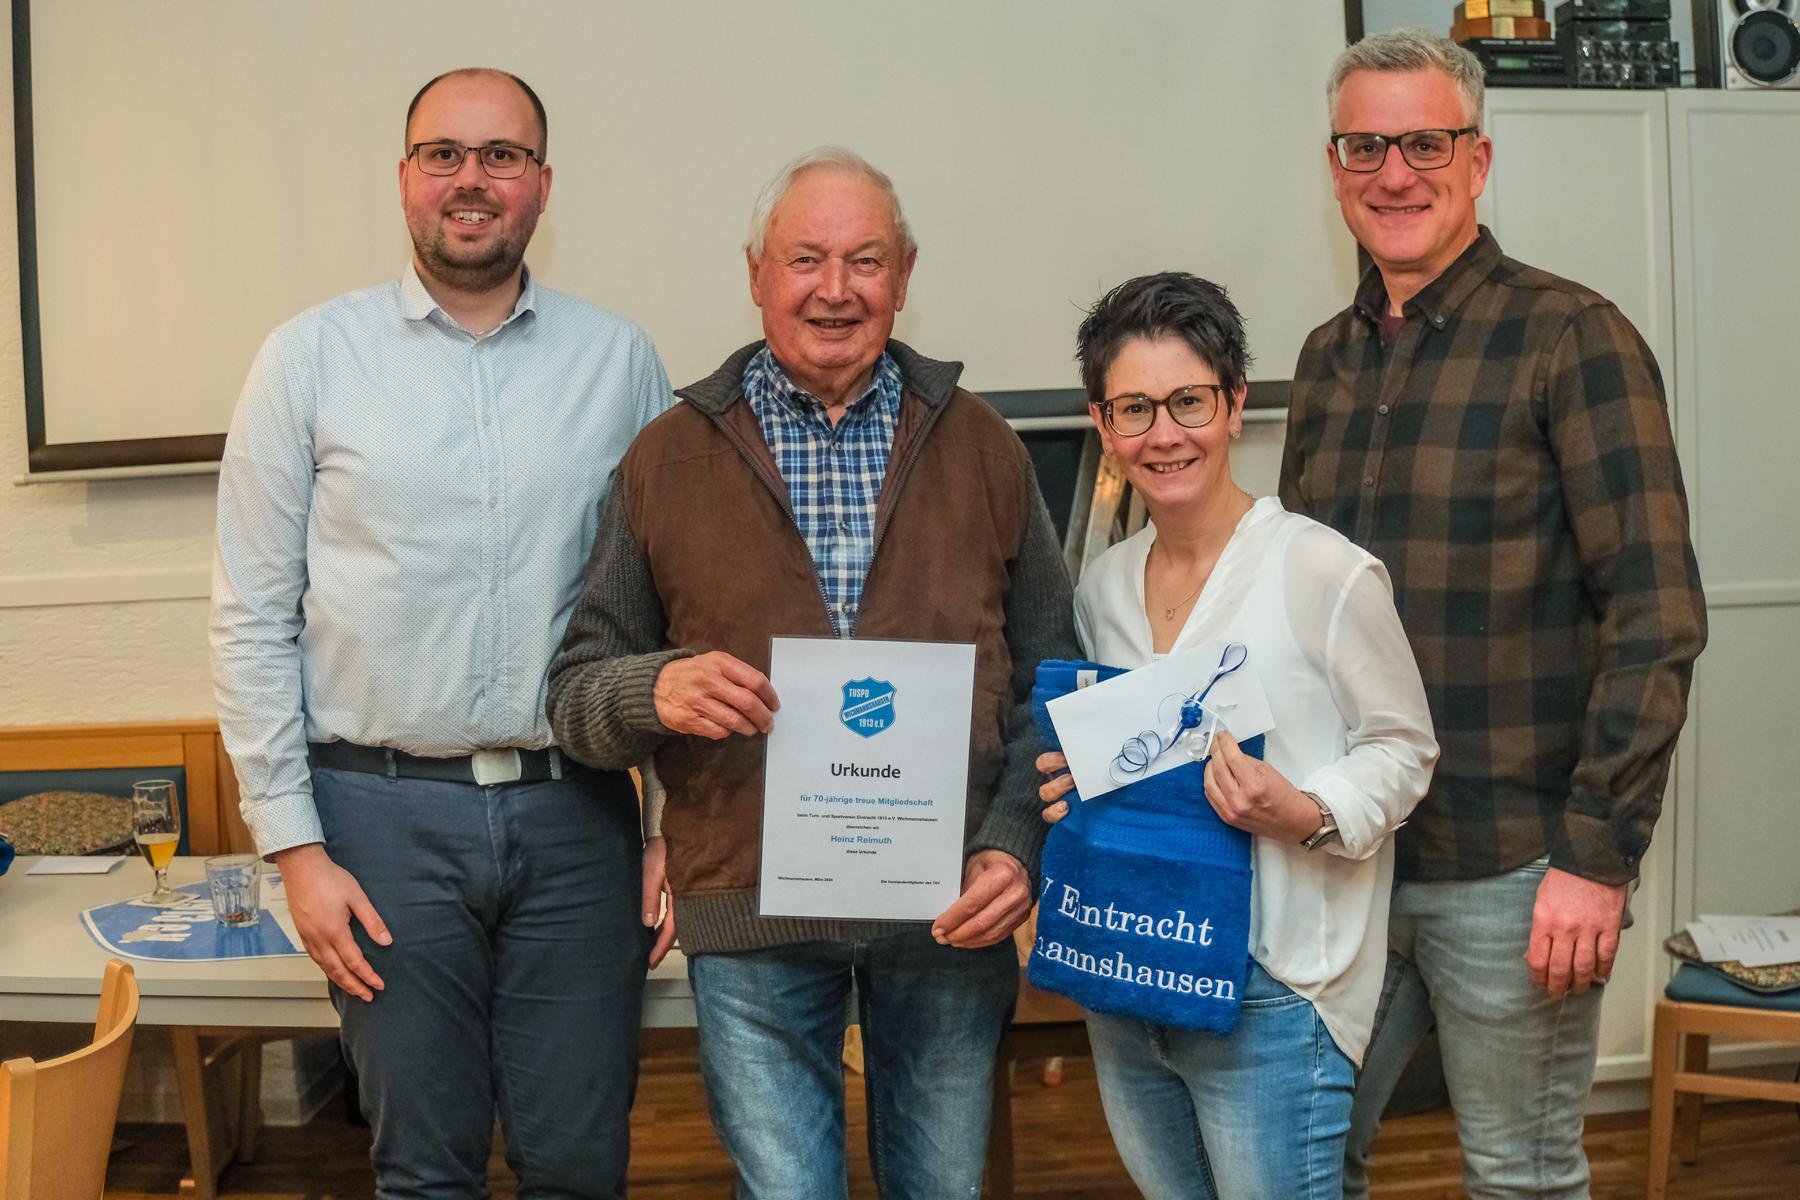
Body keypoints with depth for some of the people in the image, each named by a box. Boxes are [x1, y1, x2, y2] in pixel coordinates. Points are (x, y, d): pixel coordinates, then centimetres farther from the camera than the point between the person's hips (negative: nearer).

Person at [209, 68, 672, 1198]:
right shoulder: (311, 356, 1)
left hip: (576, 814, 1)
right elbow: (253, 618, 1)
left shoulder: (620, 360, 4)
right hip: (387, 816, -1)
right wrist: (296, 847, -3)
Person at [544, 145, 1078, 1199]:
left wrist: (1015, 846, -9)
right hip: (753, 917, -1)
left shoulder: (981, 447, 6)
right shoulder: (669, 458, 2)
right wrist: (655, 690, -19)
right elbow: (578, 688, 3)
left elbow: (1048, 683, 6)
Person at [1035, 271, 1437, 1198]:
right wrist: (1067, 787, -1)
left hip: (1268, 990, -6)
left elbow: (1402, 748, -5)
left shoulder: (1327, 574, -11)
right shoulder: (1102, 587, 8)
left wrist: (1307, 816, -22)